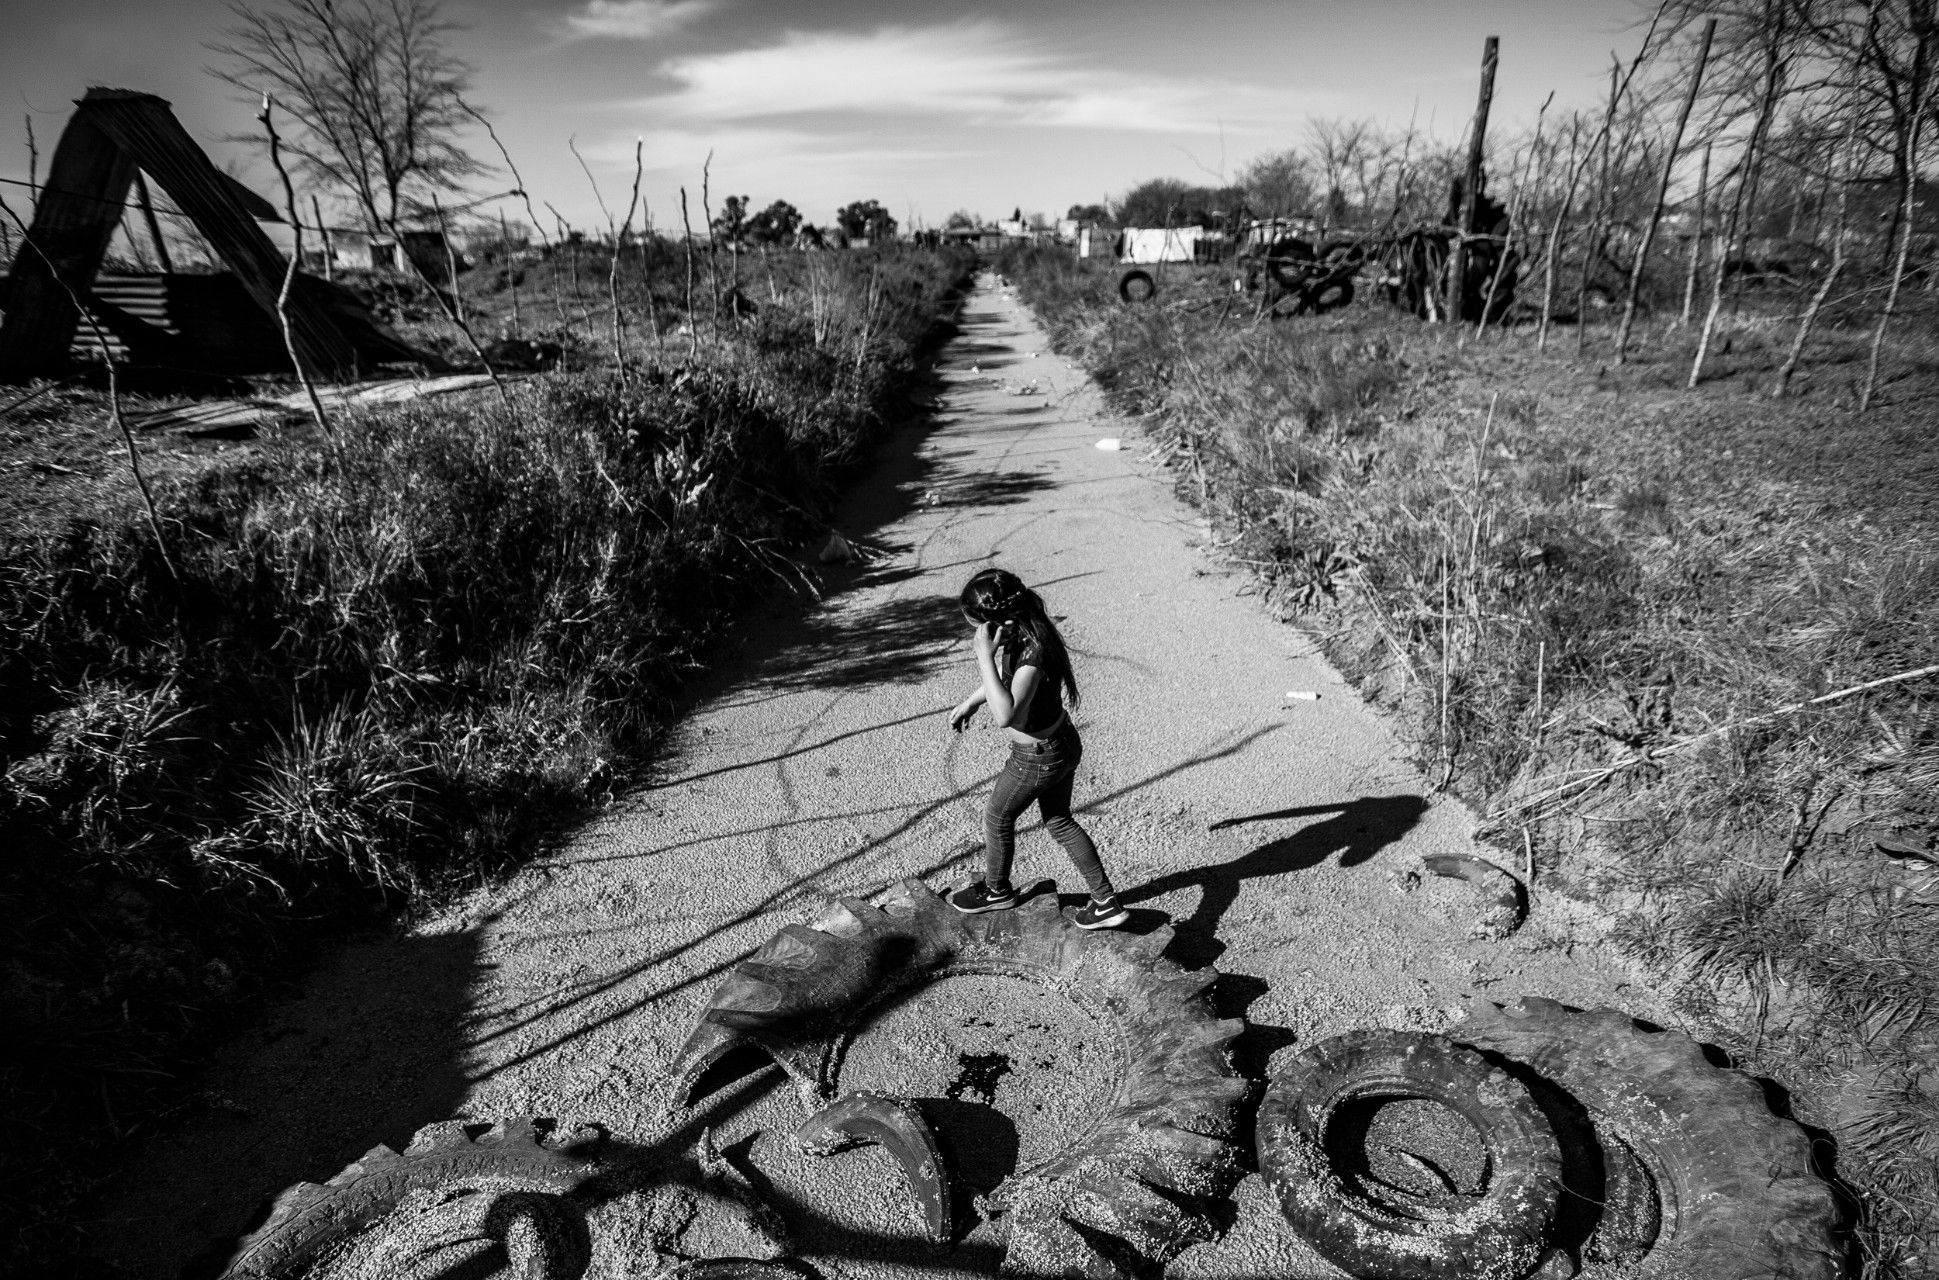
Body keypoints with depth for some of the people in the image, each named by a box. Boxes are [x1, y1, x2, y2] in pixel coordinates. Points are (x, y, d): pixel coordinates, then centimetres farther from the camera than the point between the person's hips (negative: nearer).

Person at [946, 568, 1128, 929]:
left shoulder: (1033, 651, -34)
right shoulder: (1022, 632, -7)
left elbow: (1005, 716, -43)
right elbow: (1007, 674, 15)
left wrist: (984, 655, -42)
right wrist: (970, 702, 20)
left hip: (1038, 758, -9)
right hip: (1062, 742, 9)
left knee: (996, 818, 17)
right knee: (1059, 822, 24)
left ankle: (996, 890, 44)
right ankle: (1107, 903, 33)